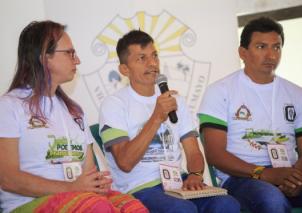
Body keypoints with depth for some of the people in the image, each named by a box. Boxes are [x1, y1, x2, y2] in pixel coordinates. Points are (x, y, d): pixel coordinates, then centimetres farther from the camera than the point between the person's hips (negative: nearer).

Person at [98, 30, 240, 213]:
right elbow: (125, 163, -12)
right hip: (139, 189, -5)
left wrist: (195, 175, -11)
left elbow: (194, 152, 13)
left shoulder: (175, 100, 19)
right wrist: (157, 118, -16)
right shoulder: (113, 104, 0)